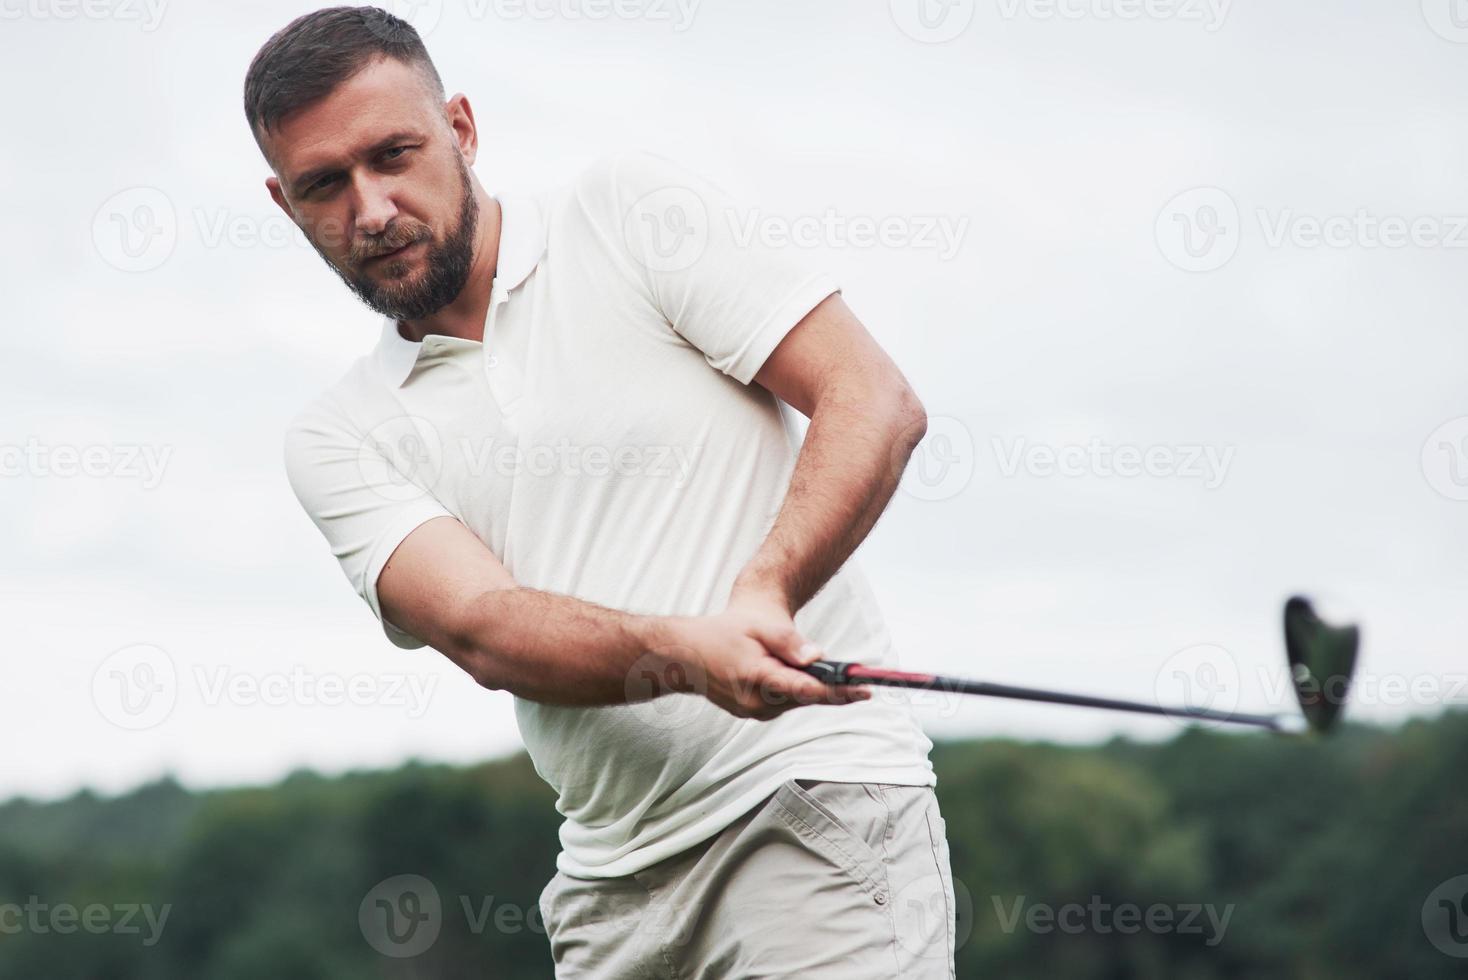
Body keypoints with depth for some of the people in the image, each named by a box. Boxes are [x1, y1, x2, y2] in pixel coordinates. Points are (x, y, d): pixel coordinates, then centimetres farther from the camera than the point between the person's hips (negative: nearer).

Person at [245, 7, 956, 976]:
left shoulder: (634, 208, 1)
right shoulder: (341, 440, 8)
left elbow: (877, 400, -6)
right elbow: (482, 630, -9)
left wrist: (766, 591, -23)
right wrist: (683, 653, -29)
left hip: (817, 796, -4)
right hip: (613, 882, 4)